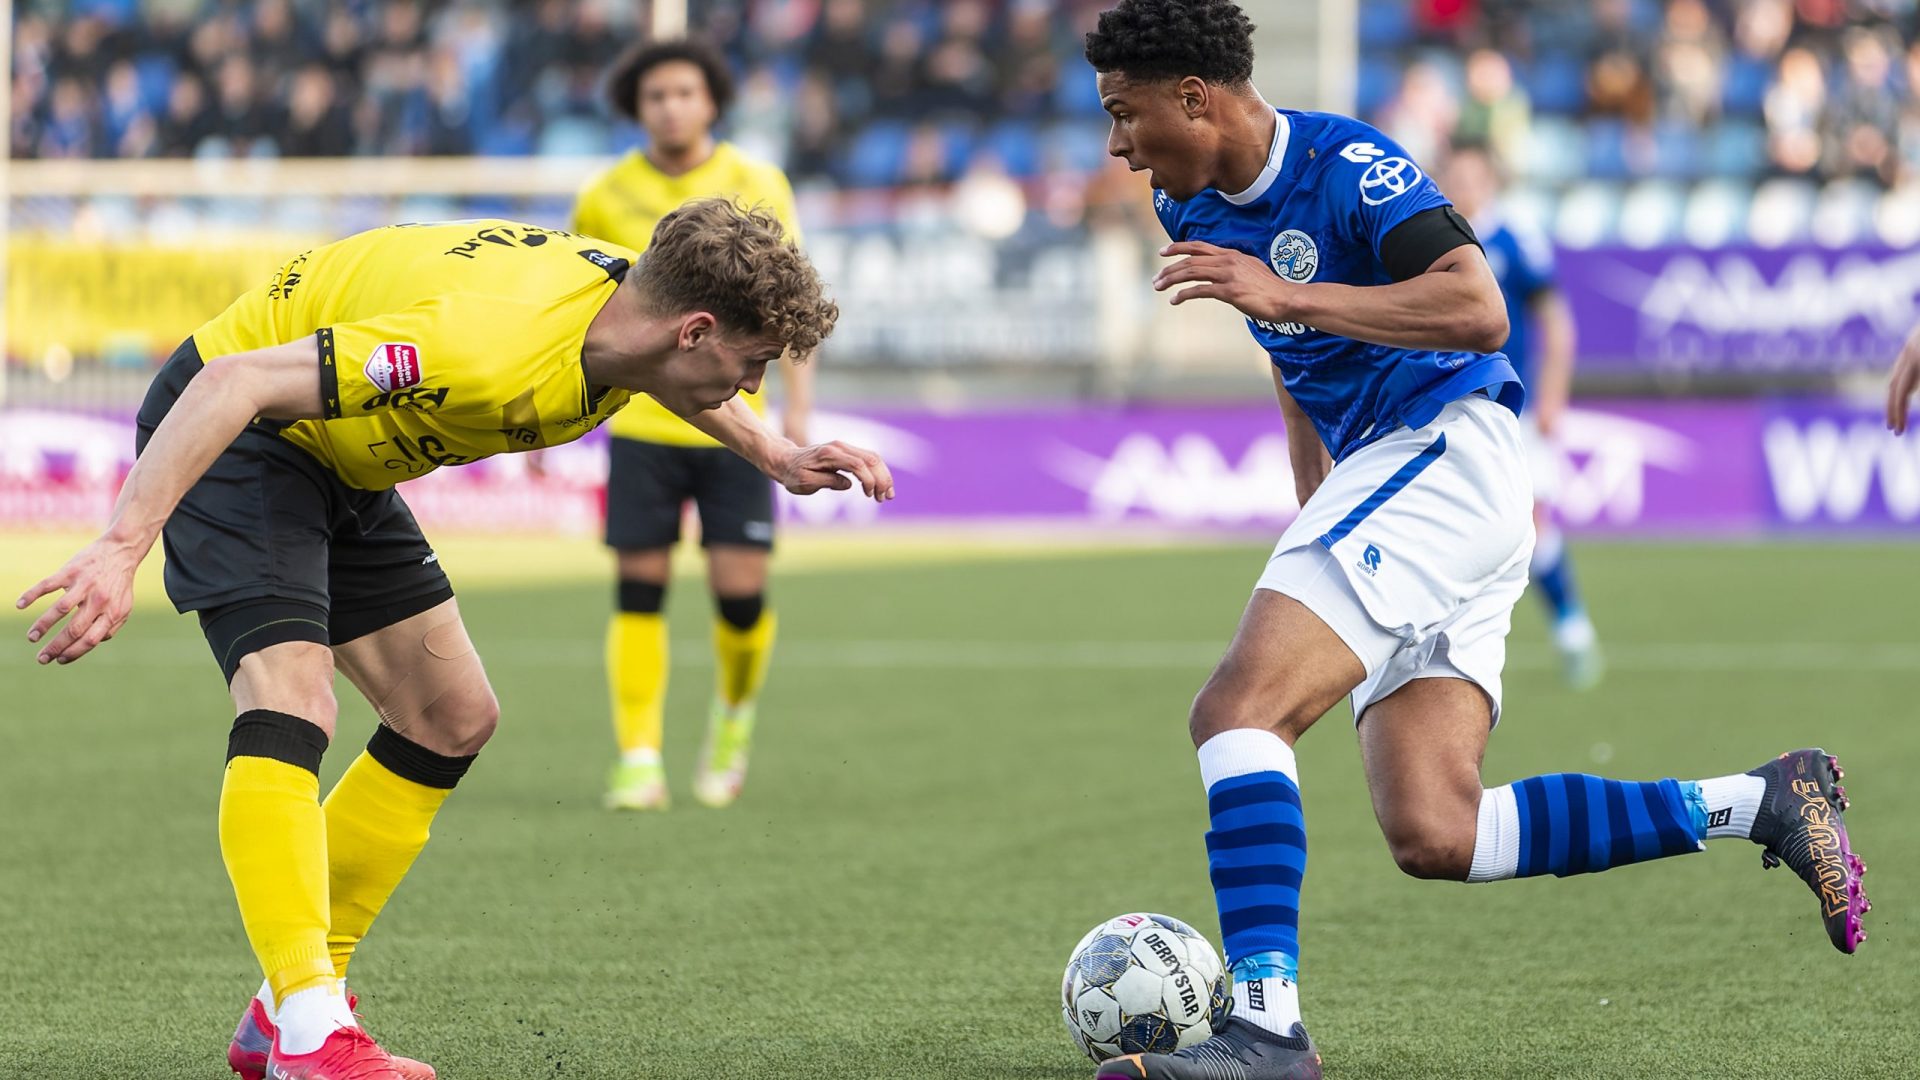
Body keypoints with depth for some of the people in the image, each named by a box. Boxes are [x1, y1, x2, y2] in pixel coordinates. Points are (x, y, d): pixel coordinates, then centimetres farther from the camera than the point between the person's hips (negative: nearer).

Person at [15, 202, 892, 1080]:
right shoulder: (491, 347, -38)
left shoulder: (630, 300, -10)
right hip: (225, 440, -10)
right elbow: (235, 382, -39)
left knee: (453, 719, 9)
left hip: (344, 466, 10)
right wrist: (121, 547, -44)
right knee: (290, 701, -27)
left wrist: (774, 456, 12)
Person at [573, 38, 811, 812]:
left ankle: (734, 718, 23)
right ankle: (639, 762, 0)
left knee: (741, 593, -6)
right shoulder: (606, 198, 1)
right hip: (640, 422, 0)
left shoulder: (758, 189, 0)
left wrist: (798, 404, -5)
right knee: (638, 592, -6)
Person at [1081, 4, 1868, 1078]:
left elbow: (1479, 311, -25)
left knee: (1237, 709, -22)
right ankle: (1759, 806, 4)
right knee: (1434, 836, -4)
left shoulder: (1344, 164, -13)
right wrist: (1313, 530, 28)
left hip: (1447, 453, -9)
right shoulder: (1193, 213, 14)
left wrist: (1290, 297, -29)